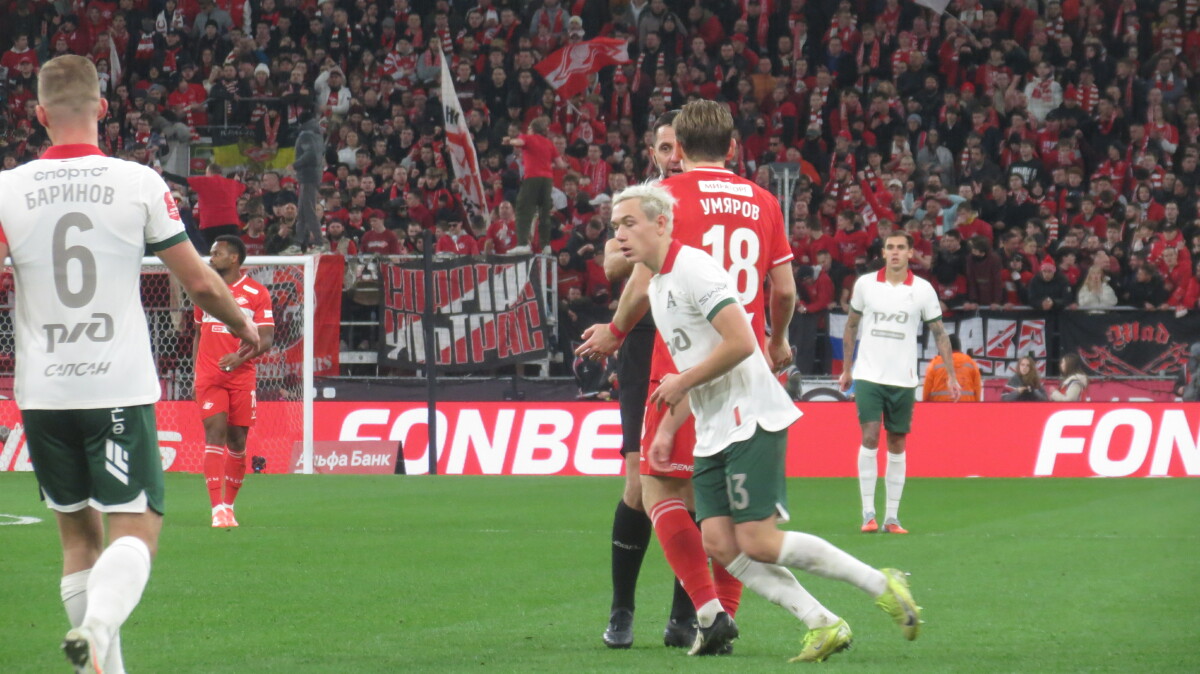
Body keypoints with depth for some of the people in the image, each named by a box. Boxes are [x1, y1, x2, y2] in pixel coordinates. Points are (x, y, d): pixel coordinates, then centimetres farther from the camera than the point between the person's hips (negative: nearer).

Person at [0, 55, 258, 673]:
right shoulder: (139, 184, -4)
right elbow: (199, 281, 1)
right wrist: (242, 326, 20)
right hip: (119, 389, -2)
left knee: (78, 535, 15)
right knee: (136, 530, -2)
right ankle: (97, 623, -29)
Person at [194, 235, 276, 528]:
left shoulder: (256, 293, 0)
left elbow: (266, 339, -4)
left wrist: (240, 357, -22)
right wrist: (195, 372, 13)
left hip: (242, 376, -1)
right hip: (209, 377, 1)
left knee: (237, 441, 4)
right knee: (215, 434, -12)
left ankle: (229, 506, 18)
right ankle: (217, 509, -19)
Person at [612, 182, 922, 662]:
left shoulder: (694, 268, -12)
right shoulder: (657, 285, 18)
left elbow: (740, 343, -22)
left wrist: (681, 383, -11)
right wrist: (667, 429, 19)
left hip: (751, 421, -10)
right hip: (712, 435, 10)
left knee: (759, 543, -14)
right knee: (720, 544, -4)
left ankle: (881, 586, -1)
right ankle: (823, 627, -1)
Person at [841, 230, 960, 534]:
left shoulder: (923, 290, -1)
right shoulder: (865, 284, 1)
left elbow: (940, 333, 4)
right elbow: (851, 326, 12)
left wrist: (951, 375, 0)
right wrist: (846, 369, 13)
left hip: (903, 380, 1)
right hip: (868, 375, -1)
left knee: (897, 445, 4)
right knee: (869, 438, -12)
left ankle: (892, 517, 7)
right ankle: (868, 514, -9)